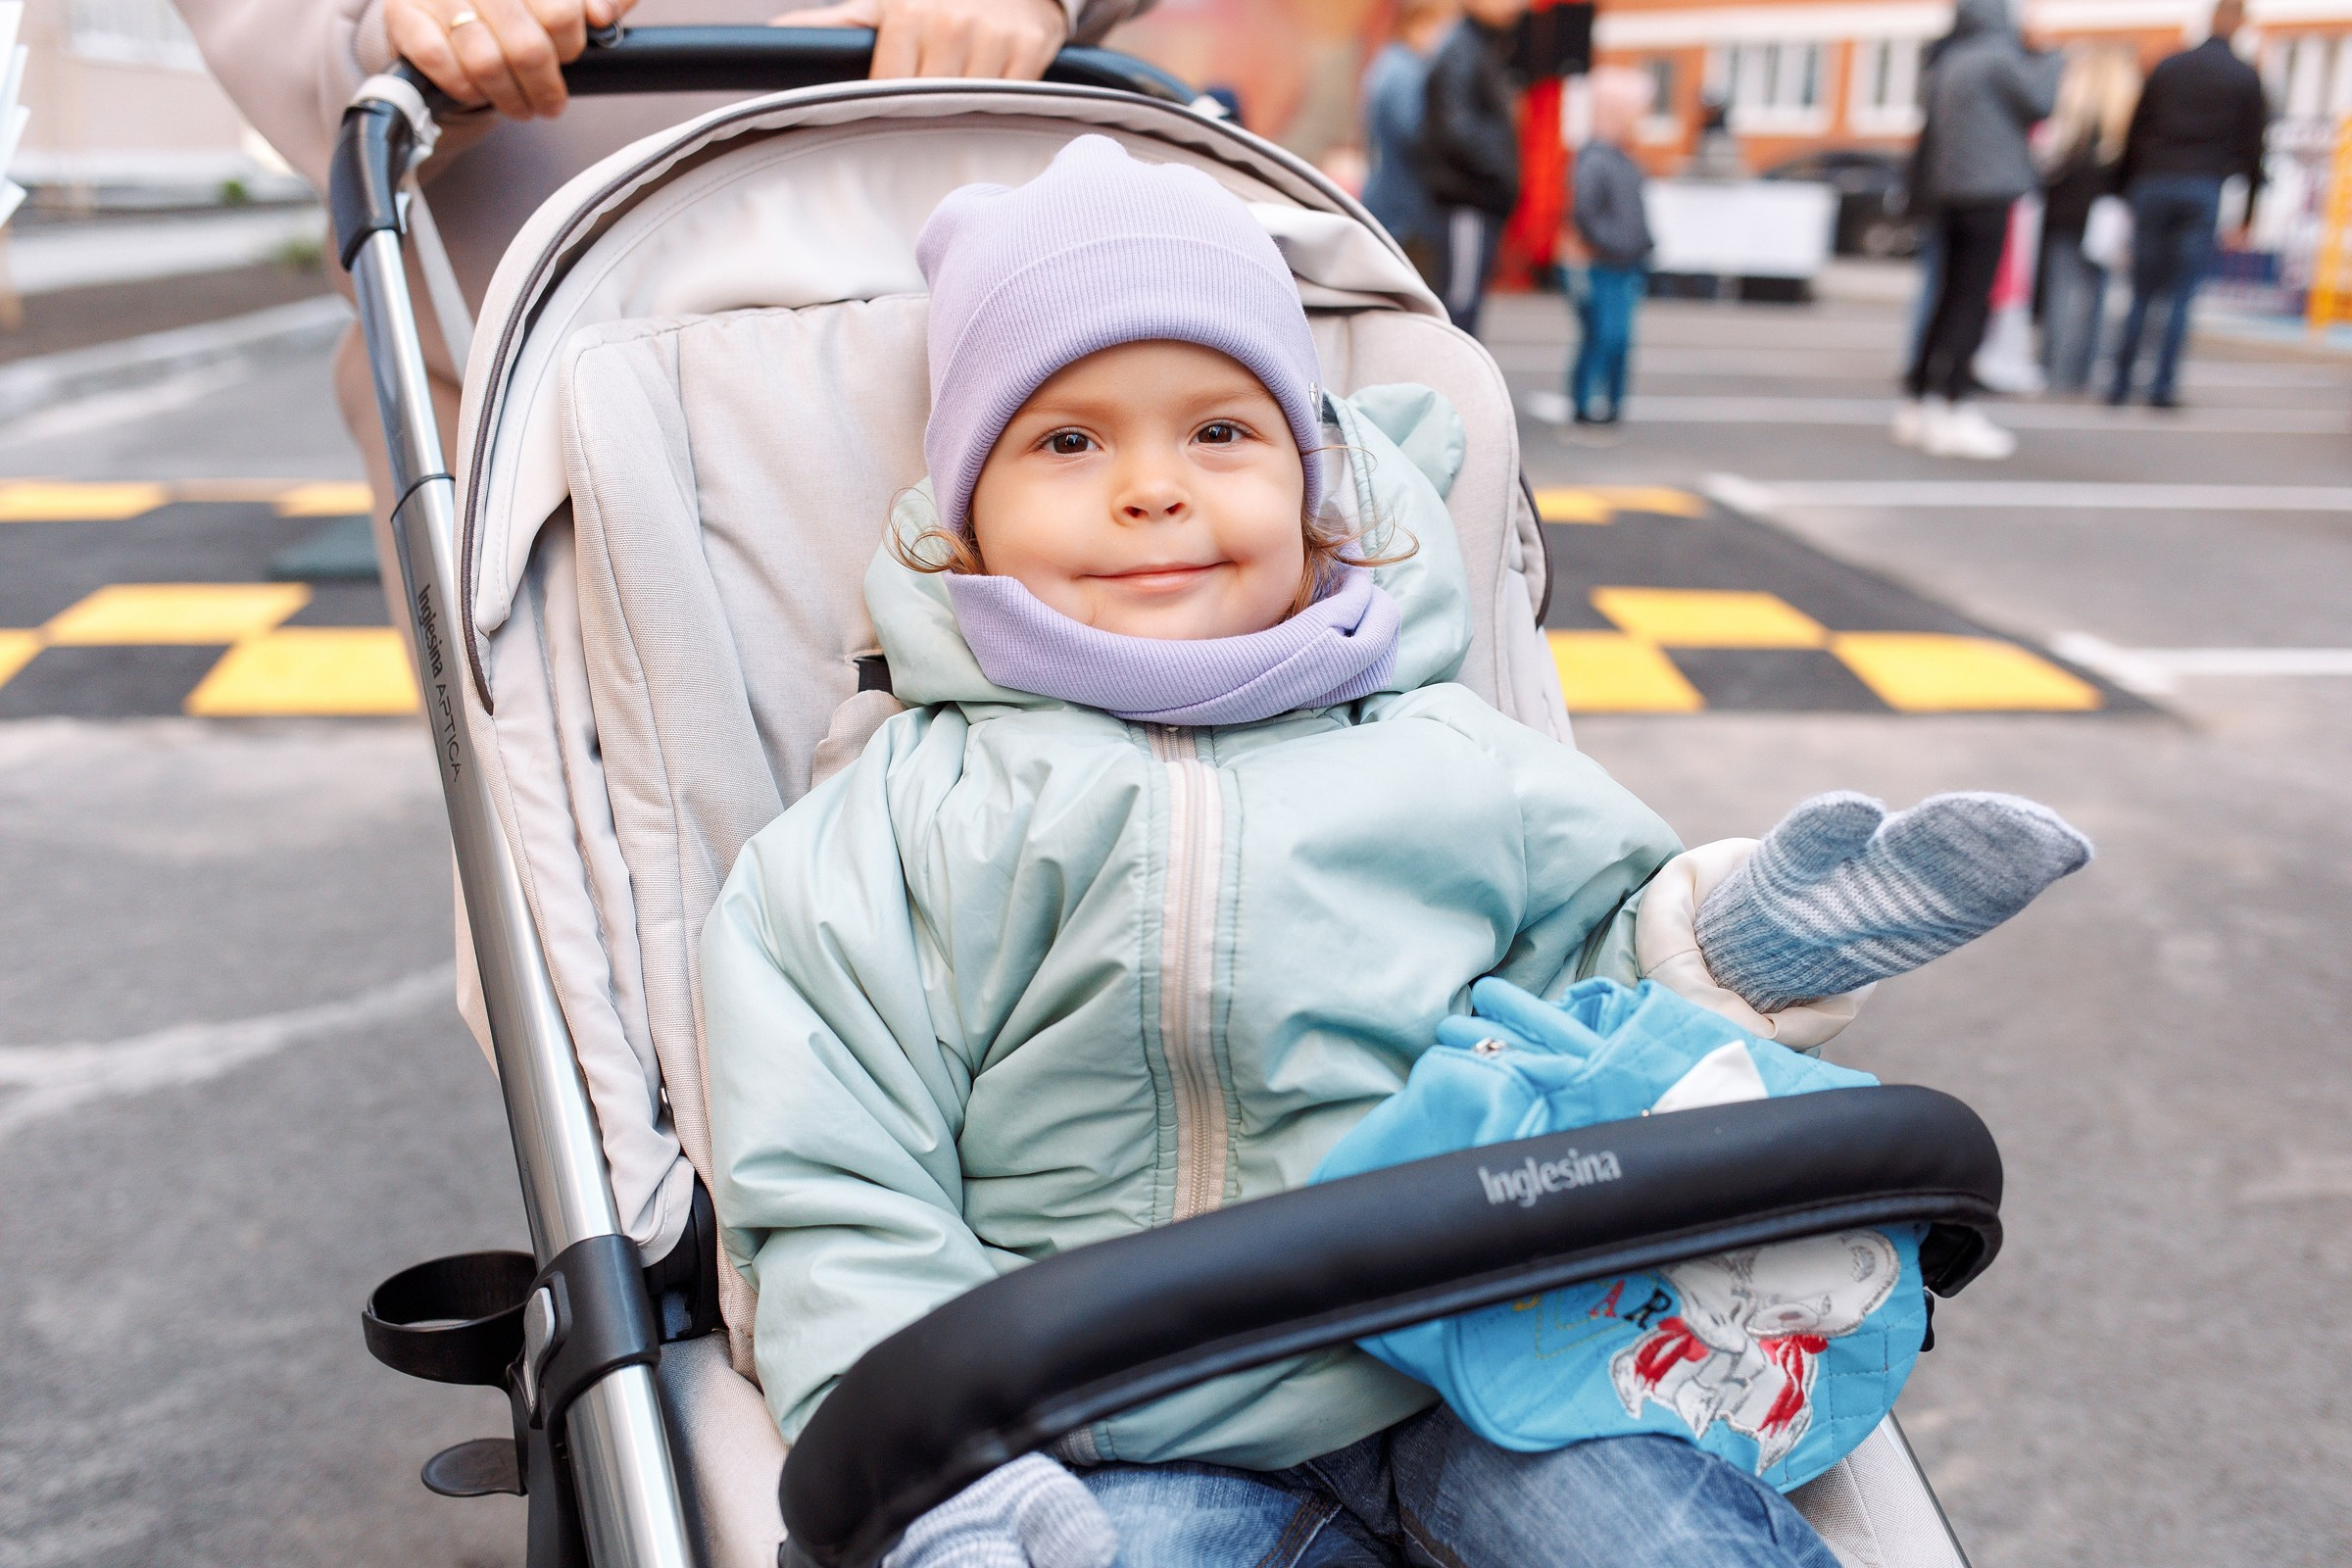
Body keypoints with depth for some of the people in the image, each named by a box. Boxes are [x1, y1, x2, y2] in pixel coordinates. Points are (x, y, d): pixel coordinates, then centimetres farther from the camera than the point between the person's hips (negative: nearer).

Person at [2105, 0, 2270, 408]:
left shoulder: (2167, 67, 11)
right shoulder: (2246, 77, 6)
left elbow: (2135, 133, 8)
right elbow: (2252, 146, 5)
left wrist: (2127, 191, 11)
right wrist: (2247, 213, 9)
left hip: (2152, 186, 2)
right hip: (2204, 191, -2)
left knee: (2141, 293, 6)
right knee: (2182, 296, 1)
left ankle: (2121, 383, 2)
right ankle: (2163, 386, -4)